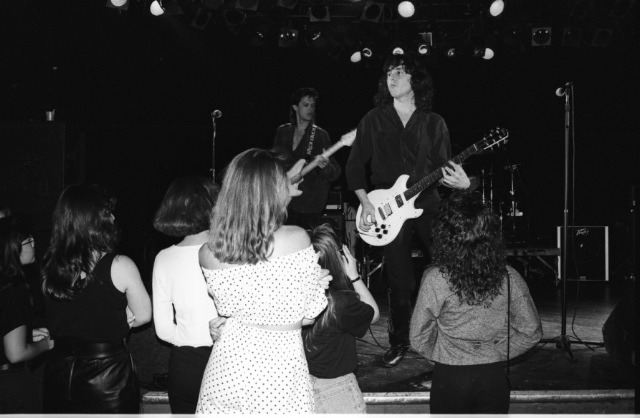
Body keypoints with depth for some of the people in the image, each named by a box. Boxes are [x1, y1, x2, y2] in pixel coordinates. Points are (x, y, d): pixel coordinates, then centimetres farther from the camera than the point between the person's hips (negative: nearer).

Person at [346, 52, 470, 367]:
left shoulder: (434, 123, 7)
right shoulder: (374, 120, 6)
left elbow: (442, 167, 6)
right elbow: (355, 164, 5)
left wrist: (460, 182, -17)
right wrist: (365, 203, -7)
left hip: (428, 205, 1)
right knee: (400, 282, 2)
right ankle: (399, 343, 21)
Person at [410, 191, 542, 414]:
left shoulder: (435, 279, -18)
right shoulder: (509, 278, -10)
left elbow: (419, 339, -9)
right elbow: (531, 332, -1)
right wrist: (499, 352, 9)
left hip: (450, 378, -2)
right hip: (494, 378, 2)